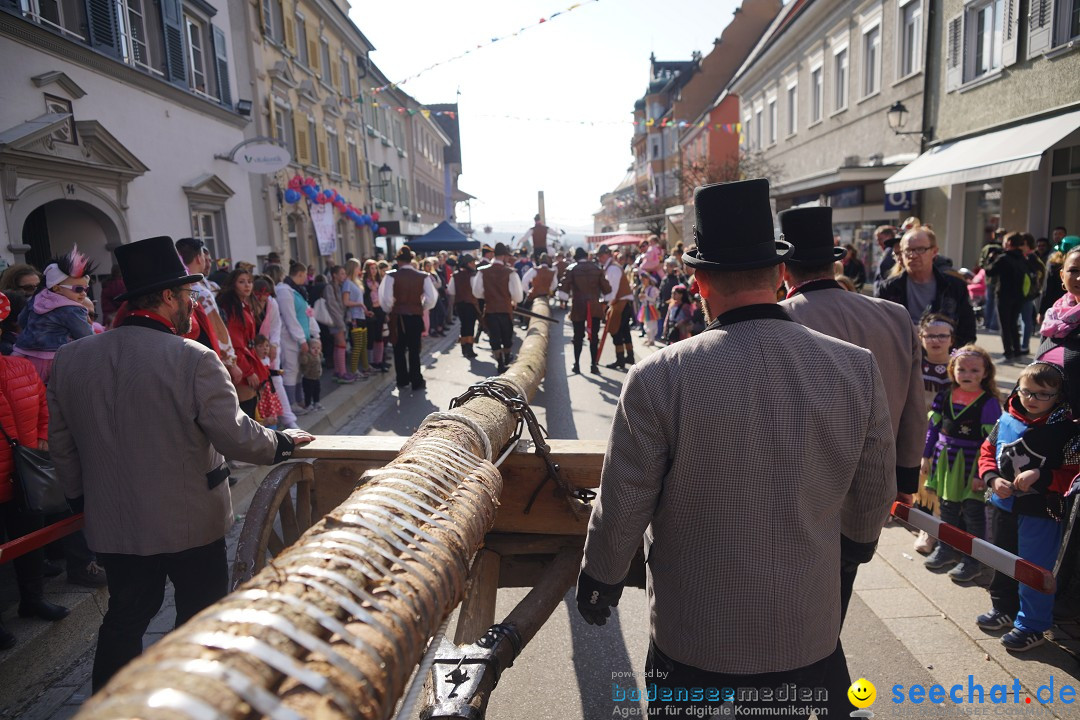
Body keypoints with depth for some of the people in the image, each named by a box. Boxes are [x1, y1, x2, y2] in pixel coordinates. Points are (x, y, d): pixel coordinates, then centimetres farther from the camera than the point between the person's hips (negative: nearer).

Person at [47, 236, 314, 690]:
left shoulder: (70, 358, -2)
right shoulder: (194, 359, -21)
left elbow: (60, 444, 7)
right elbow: (236, 436, -20)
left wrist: (81, 498, 20)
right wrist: (284, 442, -1)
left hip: (111, 522, 5)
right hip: (190, 520, -5)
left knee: (124, 619, 21)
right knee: (200, 619, 15)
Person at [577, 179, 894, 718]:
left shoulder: (658, 378, -22)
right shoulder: (858, 369, -12)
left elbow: (621, 510, -12)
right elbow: (871, 510, 1)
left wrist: (600, 580, 8)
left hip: (693, 644, -1)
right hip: (812, 638, 2)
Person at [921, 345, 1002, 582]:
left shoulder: (989, 402, -14)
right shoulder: (946, 396, 1)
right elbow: (933, 426, 9)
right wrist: (926, 455, 9)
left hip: (971, 465, -5)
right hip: (945, 460, 5)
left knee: (973, 511, 7)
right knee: (947, 507, 18)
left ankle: (972, 560, 21)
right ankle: (946, 549, 35)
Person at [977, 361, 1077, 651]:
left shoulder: (1065, 430, -14)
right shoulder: (1006, 421, -2)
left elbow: (1071, 475, -15)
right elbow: (987, 452, 8)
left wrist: (1040, 476, -27)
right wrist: (993, 478, -8)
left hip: (1041, 511, -5)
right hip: (1003, 506, 5)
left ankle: (1031, 625, 20)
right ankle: (1004, 609, 40)